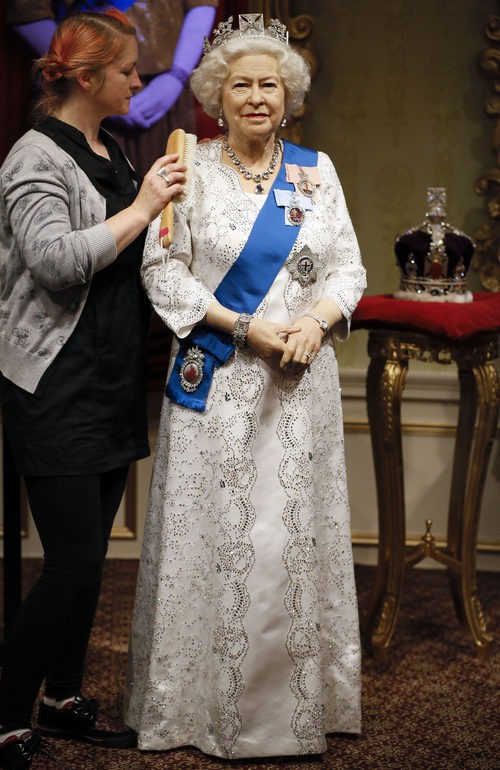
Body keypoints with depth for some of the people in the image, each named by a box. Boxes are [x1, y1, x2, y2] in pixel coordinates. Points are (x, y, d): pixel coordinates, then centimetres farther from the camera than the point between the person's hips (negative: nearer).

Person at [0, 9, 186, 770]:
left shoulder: (113, 154, 15)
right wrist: (141, 208, -18)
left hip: (113, 385, 8)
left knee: (90, 554, 13)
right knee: (74, 560, -10)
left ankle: (64, 697, 27)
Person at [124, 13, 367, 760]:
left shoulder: (316, 171, 8)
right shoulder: (191, 171, 0)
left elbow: (347, 268, 8)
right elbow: (163, 271, -5)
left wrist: (317, 320, -12)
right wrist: (244, 327, -14)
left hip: (301, 378, 2)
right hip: (215, 378, -2)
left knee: (296, 531, 6)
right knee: (212, 532, 2)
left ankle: (298, 700, 19)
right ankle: (203, 700, 16)